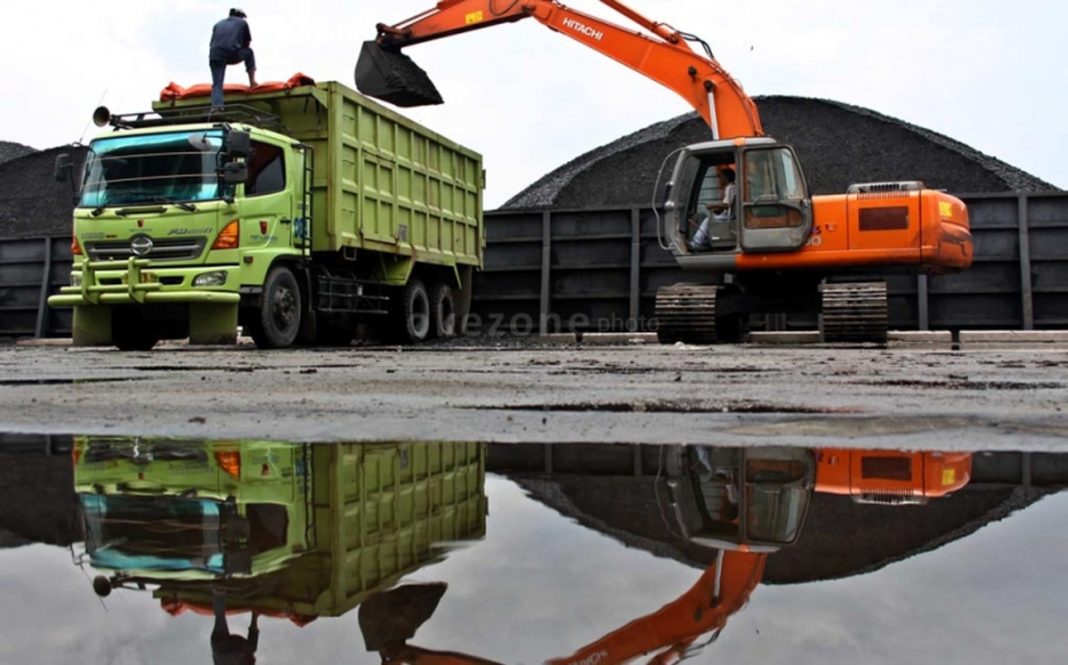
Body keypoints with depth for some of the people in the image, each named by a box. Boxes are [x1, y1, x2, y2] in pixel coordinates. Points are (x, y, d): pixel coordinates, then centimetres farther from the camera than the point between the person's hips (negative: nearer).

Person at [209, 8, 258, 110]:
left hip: (215, 55, 2)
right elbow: (247, 42, 22)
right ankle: (252, 81, 26)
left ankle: (216, 107, -19)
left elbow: (212, 43, 21)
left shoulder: (218, 24, 28)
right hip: (233, 54, -2)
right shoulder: (243, 22, 21)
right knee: (249, 52, 29)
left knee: (217, 84, 1)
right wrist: (240, 54, 39)